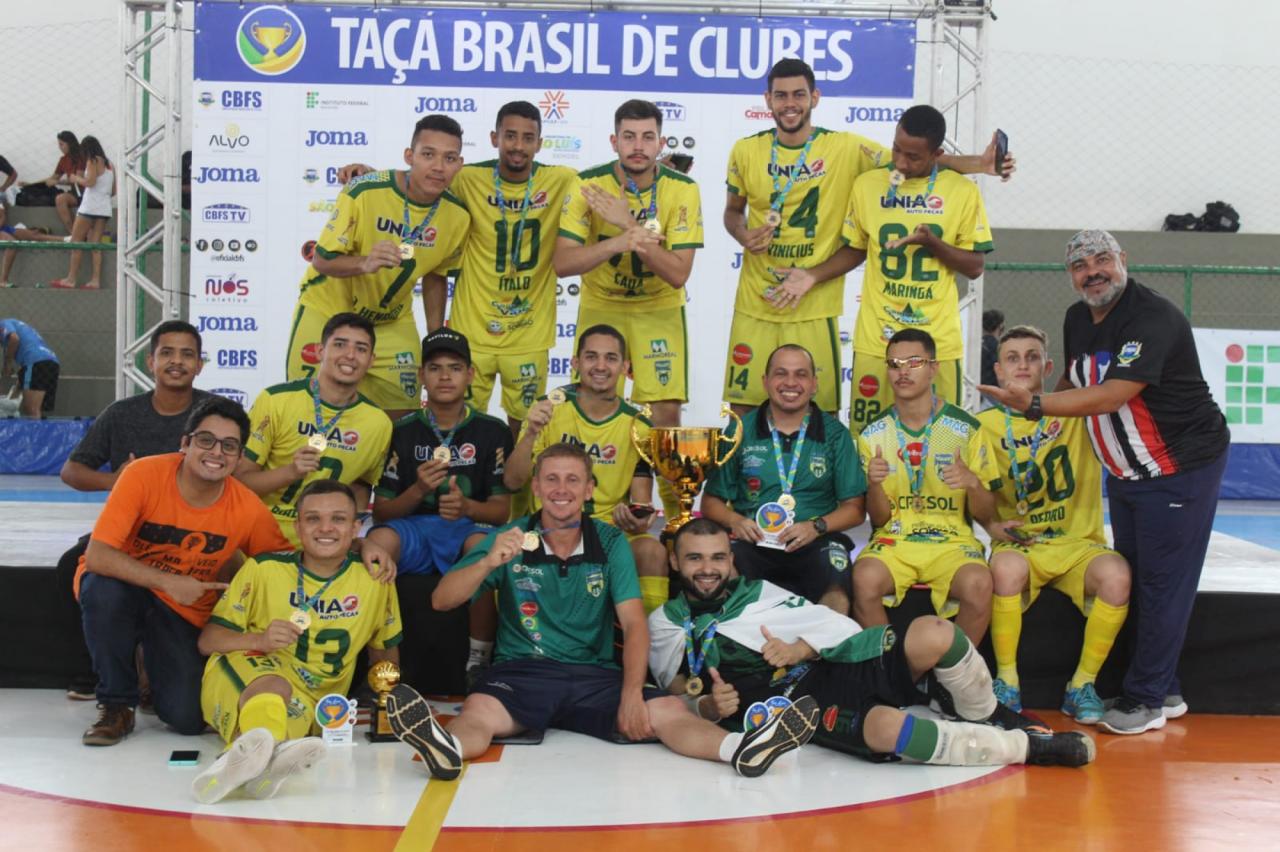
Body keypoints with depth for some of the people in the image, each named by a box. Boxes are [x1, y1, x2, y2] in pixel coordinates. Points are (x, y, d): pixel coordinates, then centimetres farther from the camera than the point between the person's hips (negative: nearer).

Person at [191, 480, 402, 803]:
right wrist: (259, 640, -19)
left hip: (310, 703, 2)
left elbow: (385, 652, 19)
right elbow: (207, 639, -1)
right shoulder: (264, 568, -2)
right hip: (243, 673, -2)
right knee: (274, 686, -41)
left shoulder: (374, 580, 3)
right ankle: (268, 751, -68)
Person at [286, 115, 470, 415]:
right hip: (328, 312, -3)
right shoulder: (364, 192, -24)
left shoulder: (458, 215, -12)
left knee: (402, 419, 2)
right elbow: (322, 260, -20)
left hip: (391, 323, 3)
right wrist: (365, 263, -39)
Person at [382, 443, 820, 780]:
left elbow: (634, 623, -2)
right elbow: (442, 600, -2)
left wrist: (632, 694, -19)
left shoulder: (610, 543, 7)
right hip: (521, 671, -2)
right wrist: (489, 563, -22)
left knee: (669, 710, -22)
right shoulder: (510, 539, 3)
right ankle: (447, 749, -64)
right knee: (477, 713, -34)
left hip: (595, 674, 2)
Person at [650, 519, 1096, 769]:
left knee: (931, 634, -25)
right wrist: (709, 707, -10)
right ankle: (1028, 746, -20)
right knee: (887, 727, -36)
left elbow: (840, 626, 10)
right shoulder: (665, 624, 14)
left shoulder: (759, 592, 18)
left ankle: (992, 719, 3)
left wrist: (800, 649, -10)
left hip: (841, 665, 4)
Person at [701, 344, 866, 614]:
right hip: (752, 540, 1)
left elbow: (855, 508, 9)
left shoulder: (834, 433, 12)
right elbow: (711, 501, 14)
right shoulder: (740, 431, 13)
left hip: (814, 543, 0)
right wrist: (735, 521, -8)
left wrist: (816, 527, -9)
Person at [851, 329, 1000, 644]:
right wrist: (874, 484, -16)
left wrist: (973, 483, -17)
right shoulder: (873, 435, 6)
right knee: (865, 579, -33)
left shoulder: (966, 429, 2)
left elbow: (986, 515, 5)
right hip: (894, 539, 1)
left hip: (952, 540, 0)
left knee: (978, 584, -34)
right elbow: (879, 518, 6)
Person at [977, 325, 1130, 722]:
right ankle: (1007, 683, -16)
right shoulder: (984, 425, 6)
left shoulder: (1077, 413, 6)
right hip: (1018, 544, -1)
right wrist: (992, 526, -8)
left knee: (1116, 576, -32)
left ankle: (1082, 685, -12)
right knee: (1007, 569, -37)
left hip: (1078, 541, 1)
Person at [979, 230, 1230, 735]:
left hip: (1181, 467, -9)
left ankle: (1147, 700, 3)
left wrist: (1036, 405, -33)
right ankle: (1164, 691, 22)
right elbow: (1074, 381, 19)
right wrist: (1041, 411, 1)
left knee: (1161, 581, -5)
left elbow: (1113, 395, -31)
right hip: (1125, 473, 9)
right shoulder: (1077, 320, 5)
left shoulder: (1154, 318, -23)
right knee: (1130, 578, 11)